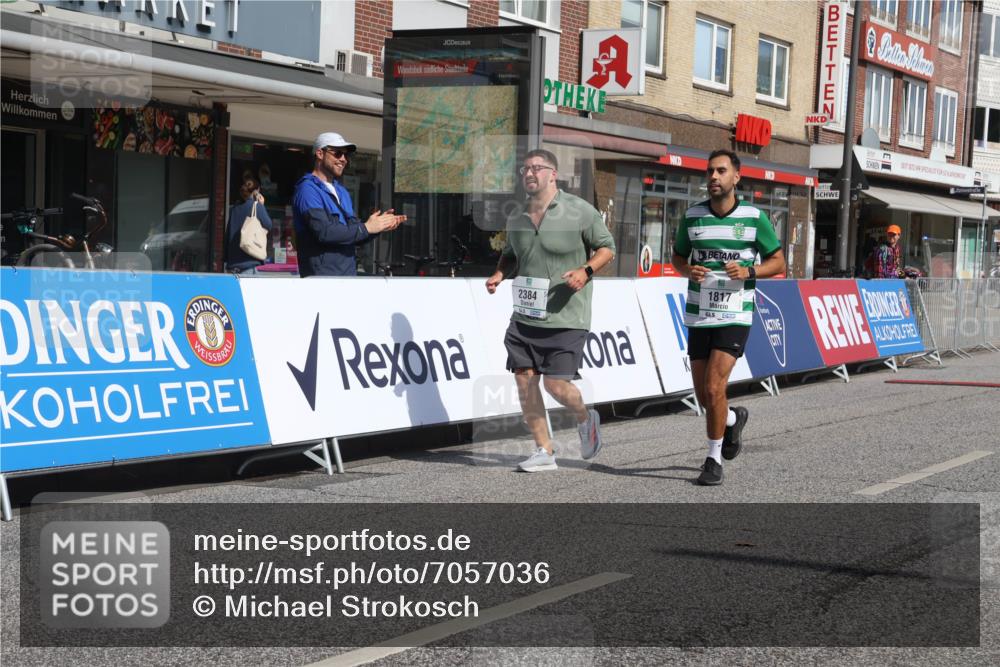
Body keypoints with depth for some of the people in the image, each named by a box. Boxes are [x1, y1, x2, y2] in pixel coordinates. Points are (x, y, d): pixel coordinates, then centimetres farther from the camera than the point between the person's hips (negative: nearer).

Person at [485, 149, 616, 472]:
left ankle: (585, 419, 25)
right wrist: (499, 274, 5)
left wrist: (586, 270, -16)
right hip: (524, 316, 6)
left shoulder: (579, 211, -6)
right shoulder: (516, 217, 10)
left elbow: (607, 247, 2)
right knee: (524, 379, 0)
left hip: (565, 318, -5)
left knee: (556, 385, -10)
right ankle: (544, 451, 13)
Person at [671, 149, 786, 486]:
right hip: (698, 315, 4)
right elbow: (678, 257, 16)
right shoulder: (692, 216, 3)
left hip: (735, 315, -3)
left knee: (714, 388, -15)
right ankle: (734, 418, 43)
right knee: (703, 395, 8)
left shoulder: (755, 217, -4)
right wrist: (689, 271, -7)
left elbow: (778, 262, 4)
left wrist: (749, 272, -15)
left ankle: (714, 459, 1)